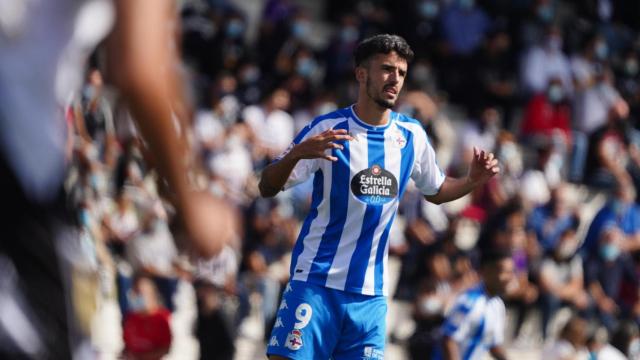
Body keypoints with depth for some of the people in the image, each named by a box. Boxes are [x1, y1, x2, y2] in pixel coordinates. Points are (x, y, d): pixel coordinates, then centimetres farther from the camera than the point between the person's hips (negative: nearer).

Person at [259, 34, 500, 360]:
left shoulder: (412, 135, 6)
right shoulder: (328, 128, -8)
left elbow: (435, 191, 23)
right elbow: (267, 188, -9)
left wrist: (472, 180, 2)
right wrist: (296, 154, -30)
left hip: (371, 292, 4)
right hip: (316, 280, -4)